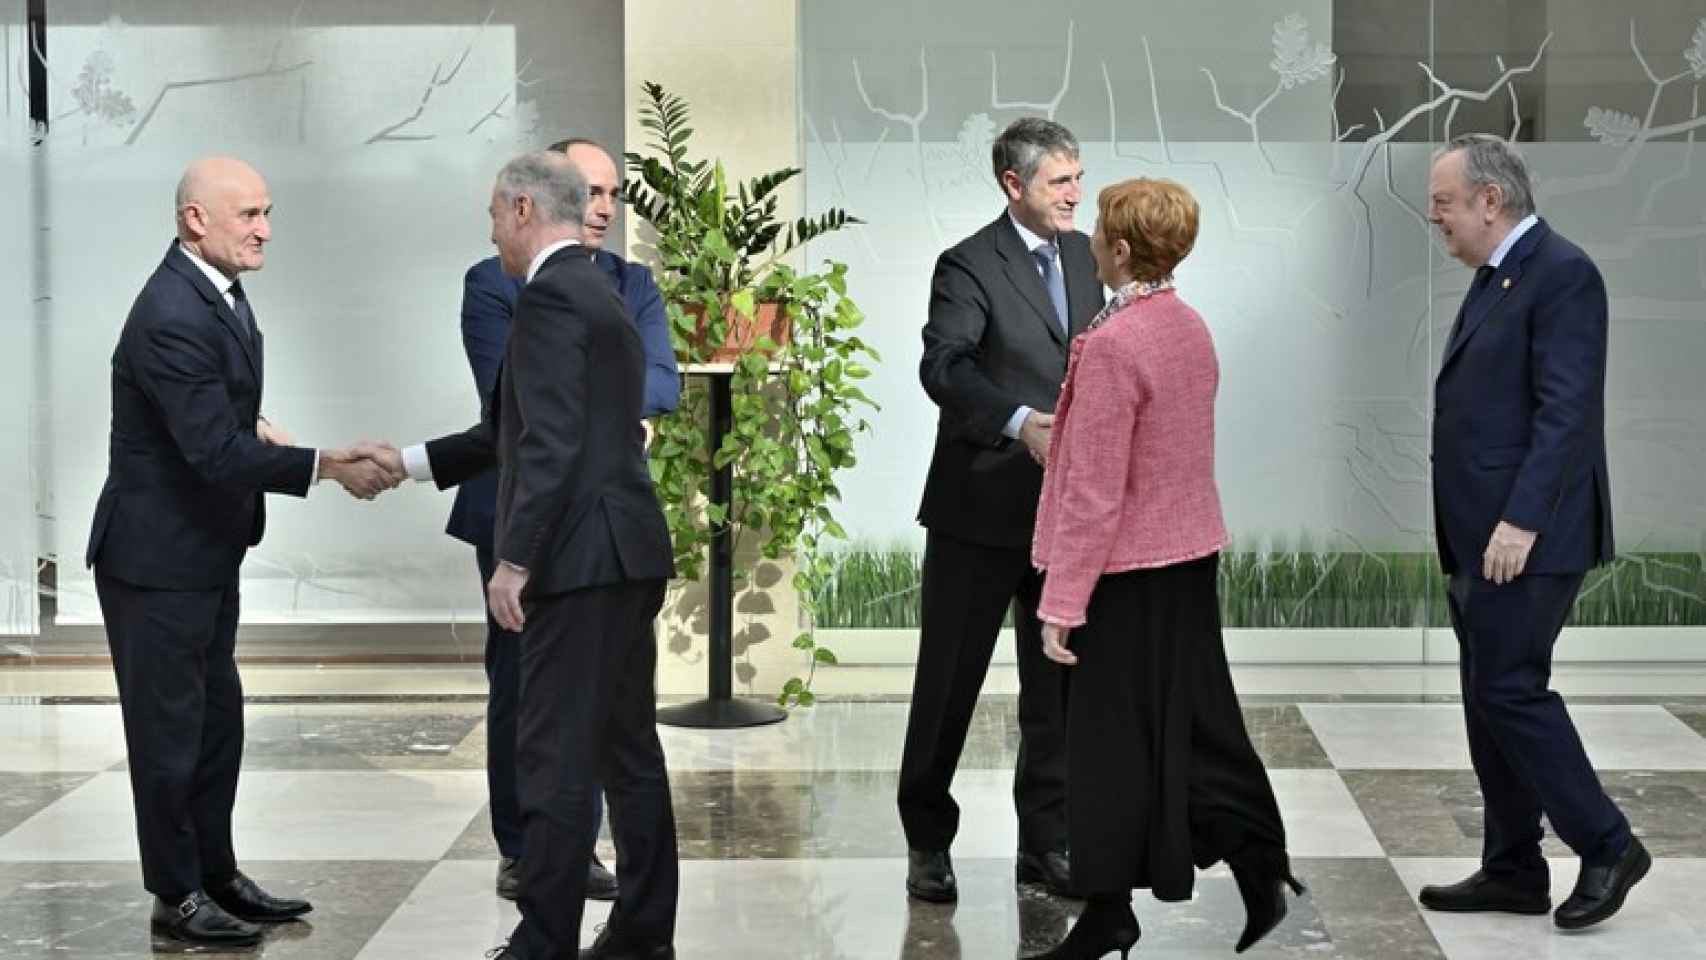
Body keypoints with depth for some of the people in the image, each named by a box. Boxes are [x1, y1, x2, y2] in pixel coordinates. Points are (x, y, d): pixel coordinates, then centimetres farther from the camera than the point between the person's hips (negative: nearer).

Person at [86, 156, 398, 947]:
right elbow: (217, 453, -29)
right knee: (170, 726, 1)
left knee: (217, 716, 17)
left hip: (207, 552, 10)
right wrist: (326, 465, -28)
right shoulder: (171, 319, -26)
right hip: (157, 555, -10)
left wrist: (253, 424, 5)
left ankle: (215, 875, 28)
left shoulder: (215, 289, 5)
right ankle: (177, 898, 12)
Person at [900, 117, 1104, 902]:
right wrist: (1020, 421, -40)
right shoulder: (969, 266, -12)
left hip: (1065, 506, 6)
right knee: (948, 683, 4)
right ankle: (927, 843, 17)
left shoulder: (1081, 255, 10)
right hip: (982, 511, -6)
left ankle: (1045, 843, 20)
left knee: (1056, 685, 11)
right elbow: (942, 365, -26)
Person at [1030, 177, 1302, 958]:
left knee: (1113, 740, 3)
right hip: (1192, 553, 8)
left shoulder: (1111, 345, -21)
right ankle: (1260, 871, 16)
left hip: (1126, 571, -8)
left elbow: (1094, 491, -21)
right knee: (1199, 720, 15)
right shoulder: (1192, 328, 5)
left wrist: (1062, 602, -17)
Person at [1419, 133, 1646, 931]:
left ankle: (1606, 847, 1)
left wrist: (1522, 521, -25)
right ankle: (1512, 870, 17)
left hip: (1526, 536, -10)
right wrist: (1468, 532, 15)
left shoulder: (1562, 274, -13)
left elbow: (1566, 410, -20)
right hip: (1480, 535, 10)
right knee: (1490, 699, 10)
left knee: (1510, 689, -9)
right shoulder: (1495, 275, 16)